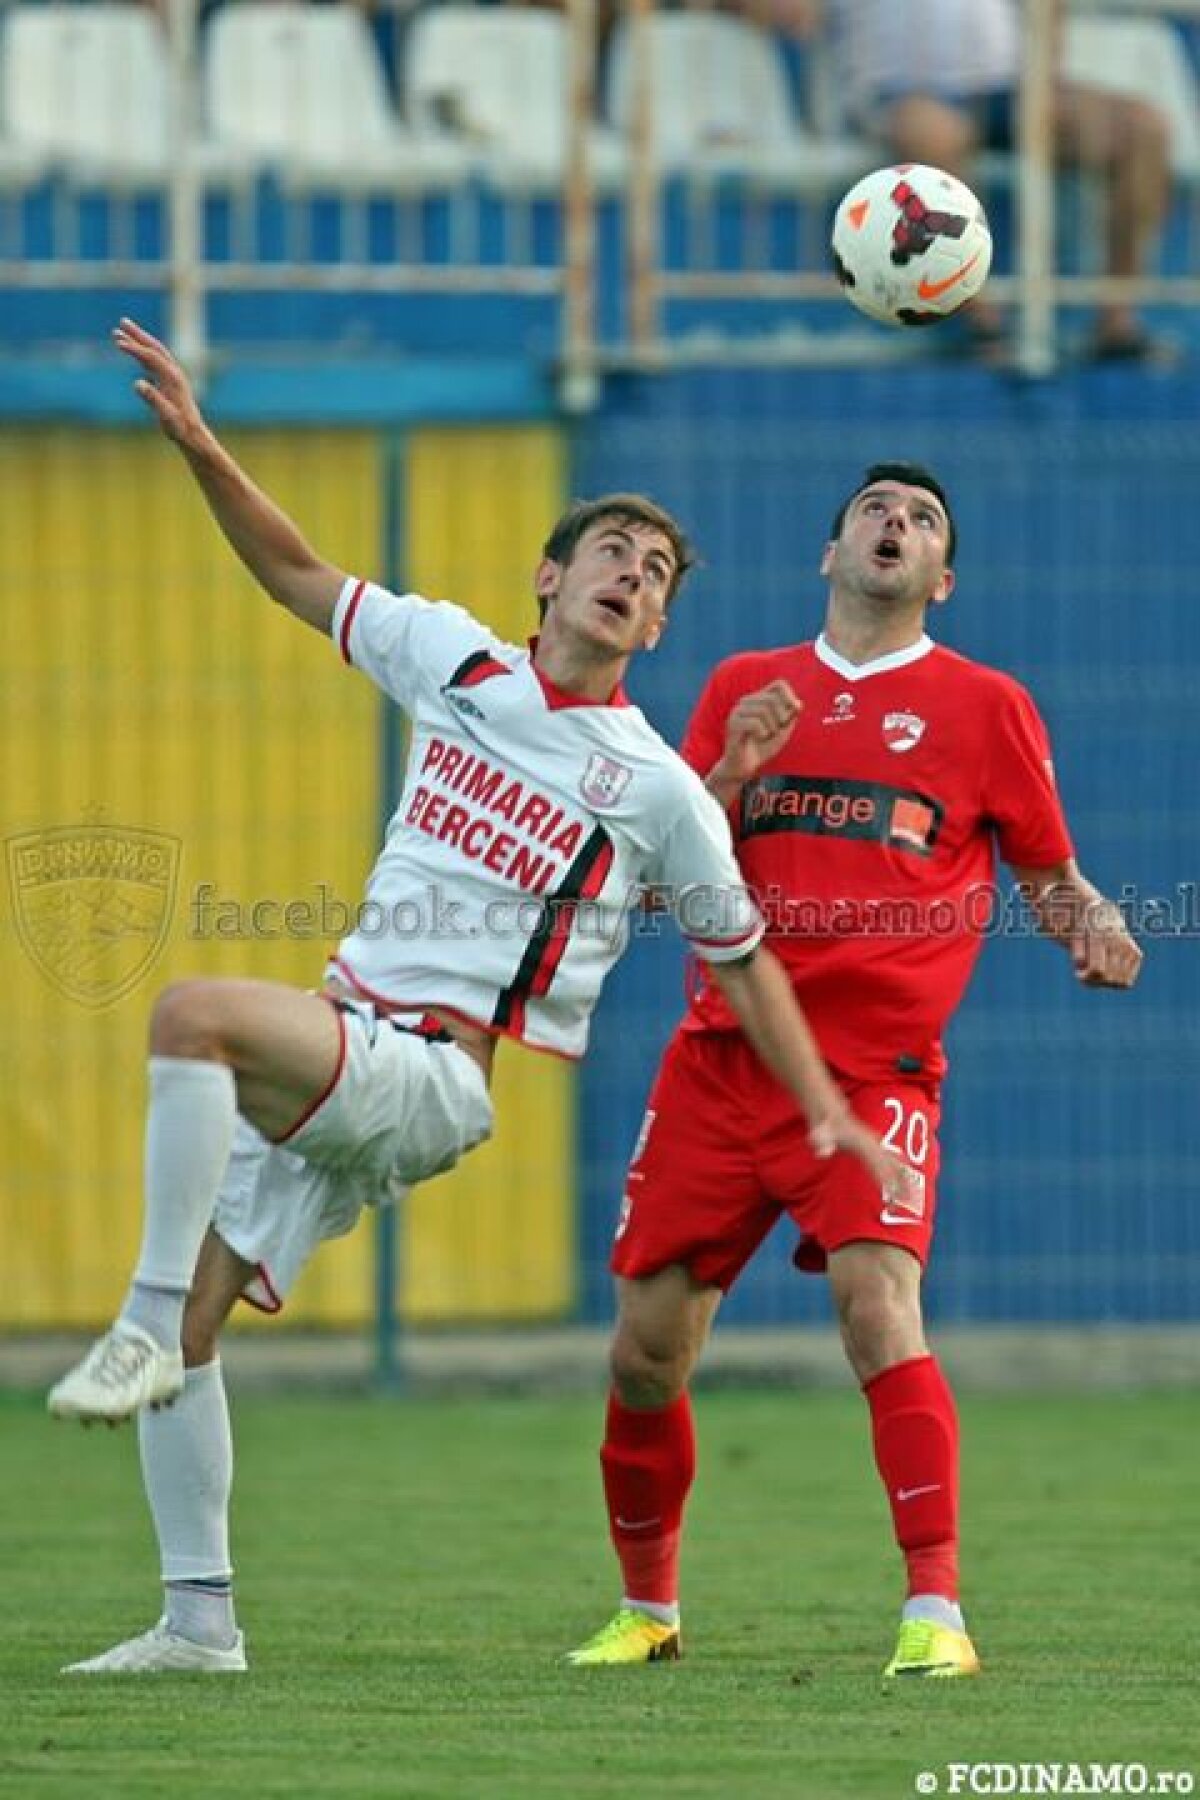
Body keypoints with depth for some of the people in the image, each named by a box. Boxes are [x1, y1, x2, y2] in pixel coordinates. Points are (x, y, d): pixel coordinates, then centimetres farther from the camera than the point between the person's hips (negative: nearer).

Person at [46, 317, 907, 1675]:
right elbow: (300, 576, 23)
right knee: (186, 1328, -3)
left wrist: (826, 1109, 7)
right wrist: (200, 449, 11)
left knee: (192, 1013, -33)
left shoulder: (657, 790, 0)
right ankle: (200, 1621, 5)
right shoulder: (456, 659, 11)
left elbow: (740, 957, 10)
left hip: (432, 1077, -6)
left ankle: (145, 1332, -33)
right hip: (331, 1047, 6)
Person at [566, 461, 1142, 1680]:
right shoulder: (745, 690, 14)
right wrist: (733, 774, -6)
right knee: (645, 1352, 2)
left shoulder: (984, 707, 7)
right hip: (721, 1060, 3)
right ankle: (647, 1609, 23)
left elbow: (1050, 878, 14)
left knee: (879, 1309, -25)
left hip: (872, 1071, -3)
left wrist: (1096, 928, -8)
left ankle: (936, 1613, -24)